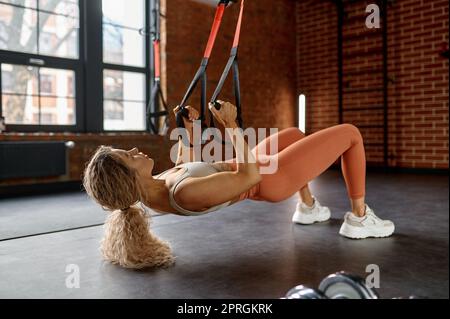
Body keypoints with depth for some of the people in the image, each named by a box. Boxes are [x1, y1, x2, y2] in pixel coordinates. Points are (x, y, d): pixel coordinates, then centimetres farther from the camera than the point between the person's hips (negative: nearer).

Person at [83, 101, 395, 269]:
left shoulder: (154, 192, -12)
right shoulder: (186, 194, -40)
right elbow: (250, 176, -32)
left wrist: (187, 128, 5)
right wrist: (232, 125, -29)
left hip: (257, 181, 8)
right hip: (271, 179, -8)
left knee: (294, 133, 34)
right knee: (350, 133, 4)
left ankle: (307, 208, 42)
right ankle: (360, 219, 17)